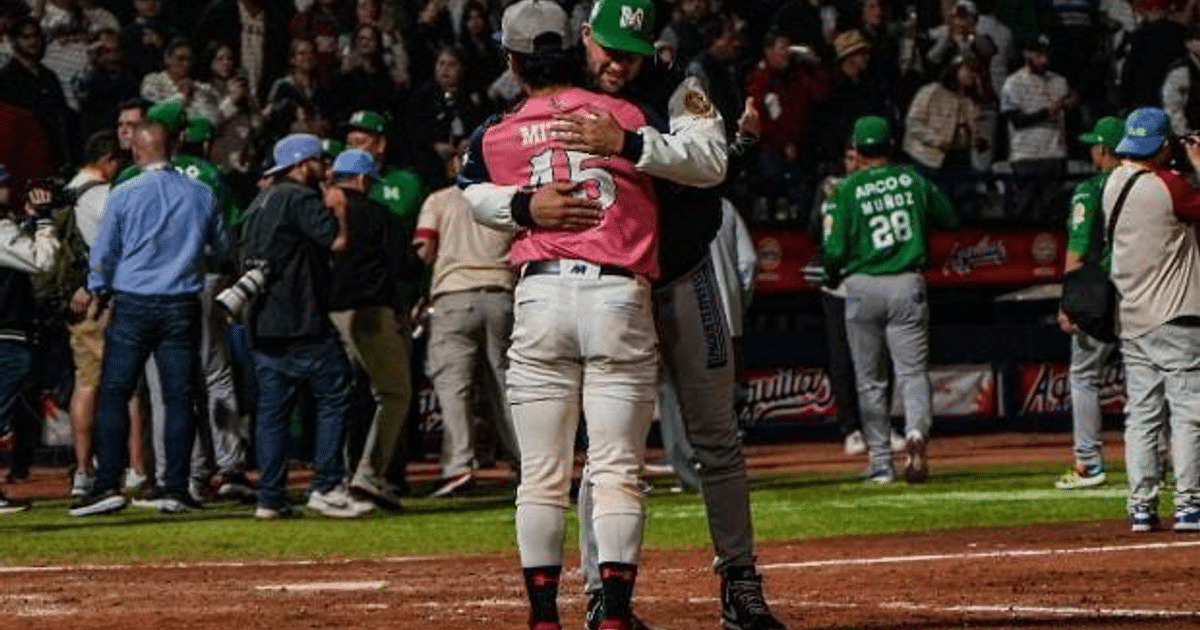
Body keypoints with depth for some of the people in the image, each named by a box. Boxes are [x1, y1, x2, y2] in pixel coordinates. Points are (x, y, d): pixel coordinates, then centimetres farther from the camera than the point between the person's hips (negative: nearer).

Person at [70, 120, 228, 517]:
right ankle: (175, 488, 2)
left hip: (133, 305, -2)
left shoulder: (123, 196, -6)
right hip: (183, 306, 2)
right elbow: (223, 246, 16)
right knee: (179, 397, 5)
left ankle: (107, 485, -6)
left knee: (114, 394, 1)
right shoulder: (202, 196, 1)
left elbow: (103, 255, 2)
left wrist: (100, 291, 21)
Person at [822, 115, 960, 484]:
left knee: (869, 380, 9)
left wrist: (832, 278, 12)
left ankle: (880, 461, 10)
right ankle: (916, 430, -28)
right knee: (912, 370, 1)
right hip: (907, 285, 1)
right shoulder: (913, 181, 2)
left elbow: (834, 250, -8)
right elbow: (950, 221, 12)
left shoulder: (846, 191, -5)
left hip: (863, 286, -1)